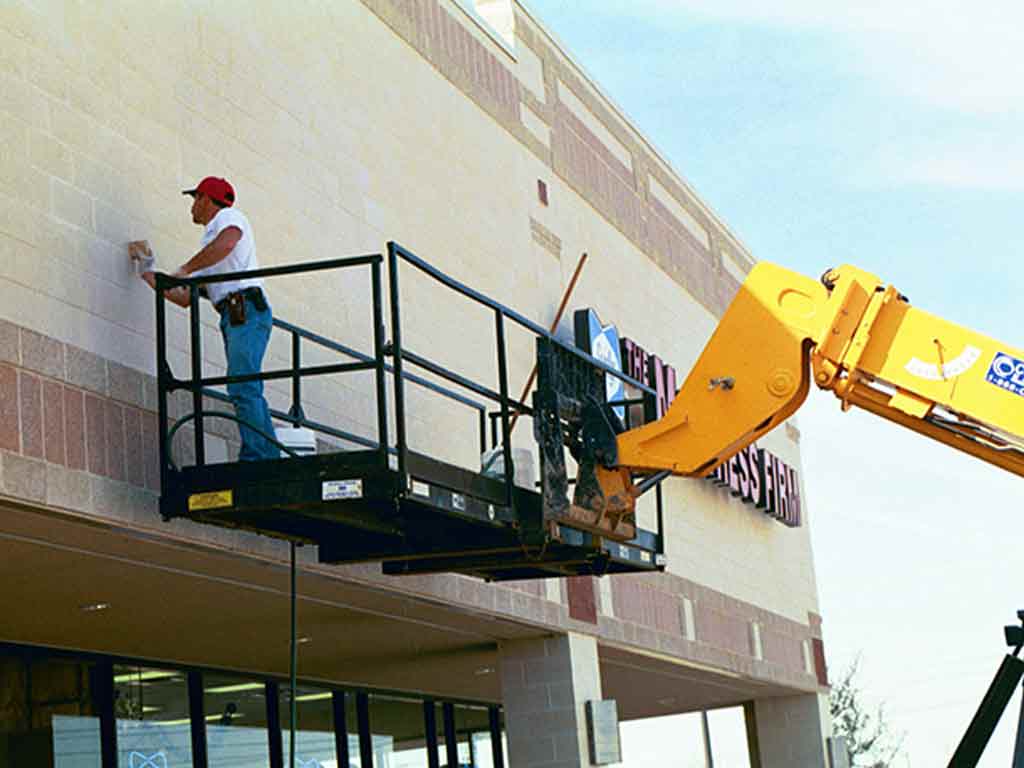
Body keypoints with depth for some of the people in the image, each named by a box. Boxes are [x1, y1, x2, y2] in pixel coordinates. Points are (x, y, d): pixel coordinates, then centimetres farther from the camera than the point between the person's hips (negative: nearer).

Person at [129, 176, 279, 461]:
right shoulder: (207, 243, 33)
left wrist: (184, 270, -10)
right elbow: (185, 298, 30)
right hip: (232, 317, 9)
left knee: (243, 387, -18)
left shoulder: (229, 217, 8)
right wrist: (149, 274, 35)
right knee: (247, 391, 2)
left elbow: (226, 243, -19)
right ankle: (271, 458, -2)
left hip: (247, 308, -9)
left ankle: (255, 458, -24)